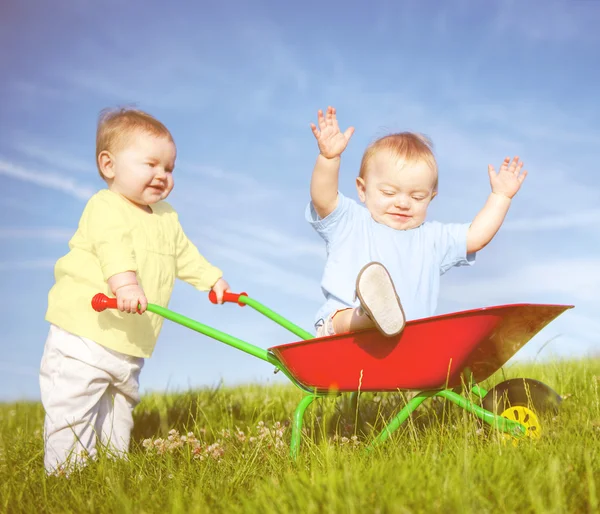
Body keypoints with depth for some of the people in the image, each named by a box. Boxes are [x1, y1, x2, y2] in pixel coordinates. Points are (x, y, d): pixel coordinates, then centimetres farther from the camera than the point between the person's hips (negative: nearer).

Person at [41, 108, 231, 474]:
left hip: (131, 347, 8)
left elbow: (185, 255, 28)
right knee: (72, 414, -6)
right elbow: (113, 247, -34)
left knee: (119, 410, 19)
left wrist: (212, 279, 21)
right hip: (84, 337, -8)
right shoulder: (105, 208, -14)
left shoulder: (166, 217, 14)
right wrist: (125, 282, -50)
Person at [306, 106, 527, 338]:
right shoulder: (348, 222, 12)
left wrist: (500, 196, 22)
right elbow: (322, 198, -5)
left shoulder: (431, 238, 26)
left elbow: (476, 235, 26)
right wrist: (329, 158, -21)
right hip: (343, 320, -5)